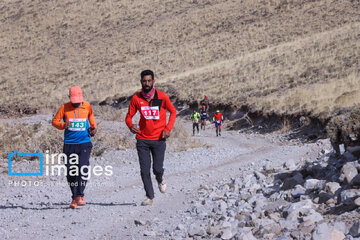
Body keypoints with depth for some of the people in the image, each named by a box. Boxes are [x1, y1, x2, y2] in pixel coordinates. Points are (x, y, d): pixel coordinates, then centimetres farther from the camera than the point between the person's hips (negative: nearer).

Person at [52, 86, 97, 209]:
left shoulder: (87, 106, 6)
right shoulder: (65, 107, 2)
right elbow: (54, 121, 5)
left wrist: (93, 128, 9)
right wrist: (63, 125, -15)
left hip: (84, 143, -1)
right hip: (69, 144, 1)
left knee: (83, 167, -19)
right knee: (70, 172, 2)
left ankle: (79, 196, -17)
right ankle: (74, 197, 17)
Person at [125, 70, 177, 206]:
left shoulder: (162, 97, -4)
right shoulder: (136, 99, 0)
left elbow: (173, 112, 9)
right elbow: (129, 116, 7)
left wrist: (168, 129, -3)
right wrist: (130, 125, -17)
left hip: (159, 139, -1)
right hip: (142, 140, 1)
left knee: (157, 169, -5)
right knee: (144, 171, -3)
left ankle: (160, 179, 31)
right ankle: (149, 197, 9)